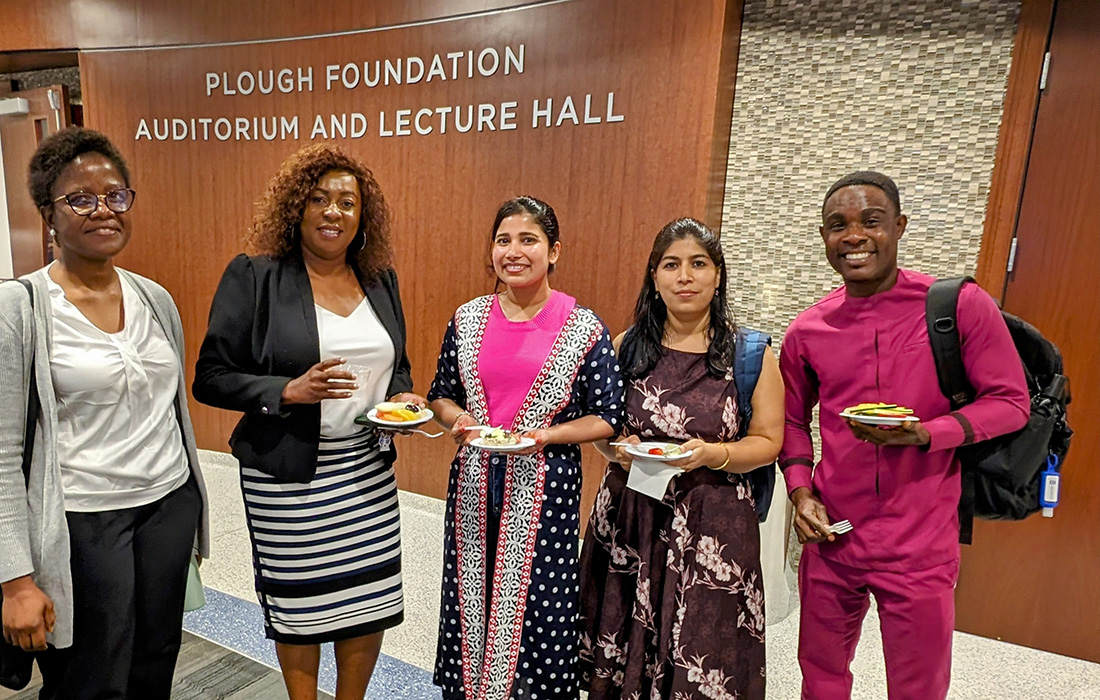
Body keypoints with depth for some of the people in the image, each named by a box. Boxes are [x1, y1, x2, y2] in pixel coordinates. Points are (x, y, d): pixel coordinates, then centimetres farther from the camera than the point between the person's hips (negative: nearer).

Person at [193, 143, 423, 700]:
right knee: (298, 604, 12)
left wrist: (403, 396, -4)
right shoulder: (253, 277, -7)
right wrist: (289, 391, -20)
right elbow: (211, 378, -7)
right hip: (287, 473, -4)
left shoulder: (381, 280, 7)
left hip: (369, 469, 4)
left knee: (371, 601, 11)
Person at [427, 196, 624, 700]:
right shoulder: (467, 320, 4)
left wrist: (545, 435, -17)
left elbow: (607, 417, -4)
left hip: (543, 488, -3)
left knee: (533, 607, 5)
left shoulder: (584, 329, -6)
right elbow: (441, 394, 13)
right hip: (475, 484, 3)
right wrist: (458, 421, -8)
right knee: (471, 600, 15)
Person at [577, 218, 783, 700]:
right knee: (621, 660, 11)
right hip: (629, 520, 2)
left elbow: (768, 441, 0)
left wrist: (711, 453, -17)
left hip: (712, 527, -2)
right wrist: (617, 448, -9)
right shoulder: (628, 347, 5)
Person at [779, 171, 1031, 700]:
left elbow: (1010, 402, -4)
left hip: (920, 547, -2)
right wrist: (800, 492, -2)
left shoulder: (961, 307, -9)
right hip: (830, 537, 3)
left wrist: (924, 434, -20)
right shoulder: (807, 330, 0)